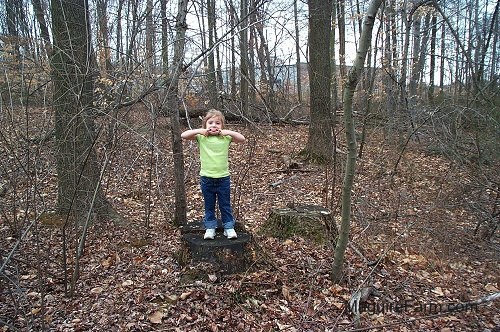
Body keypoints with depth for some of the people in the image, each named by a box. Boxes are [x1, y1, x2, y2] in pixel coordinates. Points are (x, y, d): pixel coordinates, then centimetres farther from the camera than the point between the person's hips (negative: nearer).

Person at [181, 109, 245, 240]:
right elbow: (183, 135, -11)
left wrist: (228, 132, -16)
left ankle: (229, 227, 24)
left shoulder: (226, 137, -1)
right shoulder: (201, 137, -3)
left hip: (223, 177, 0)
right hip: (206, 178, 0)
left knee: (225, 205, 12)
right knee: (209, 206, 13)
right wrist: (199, 131, -20)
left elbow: (242, 139, -7)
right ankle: (210, 228, 25)